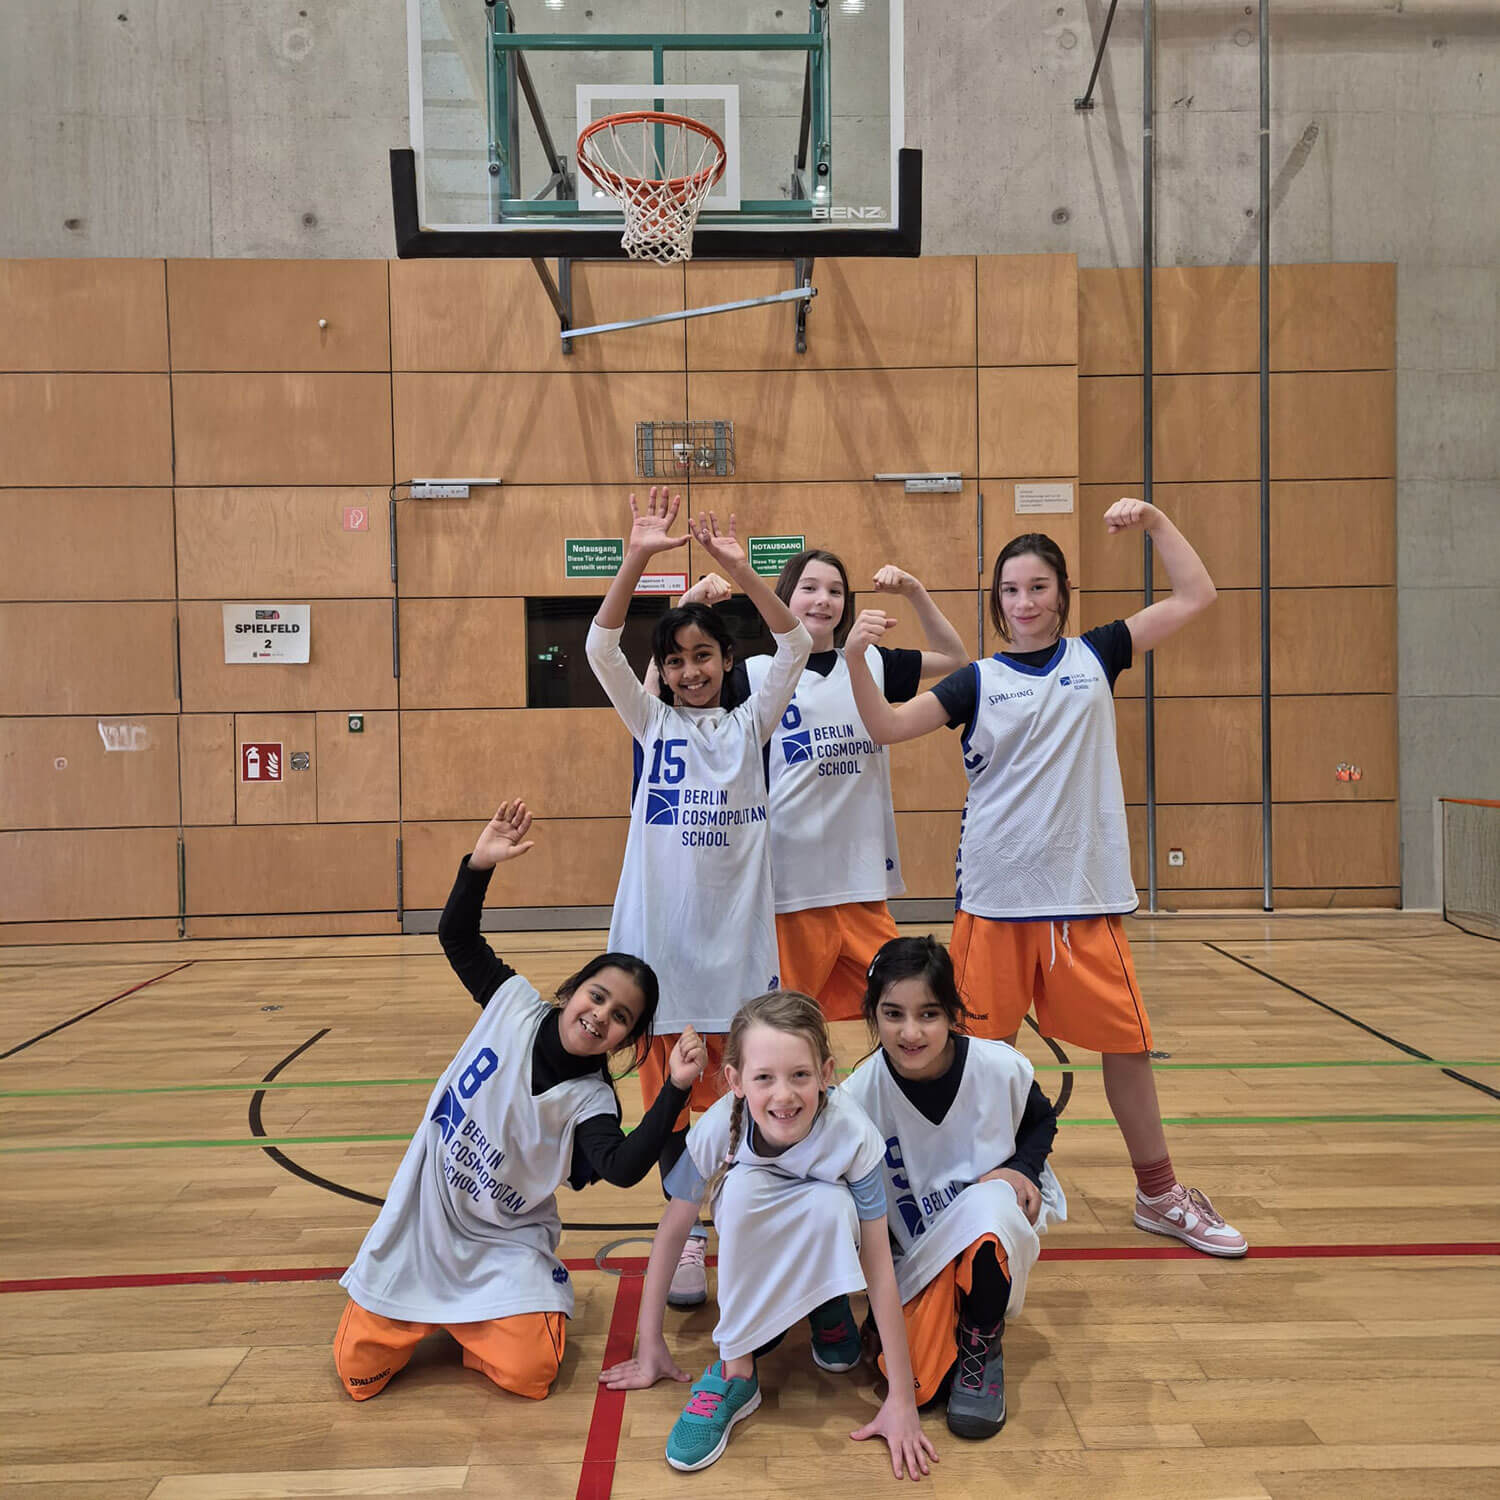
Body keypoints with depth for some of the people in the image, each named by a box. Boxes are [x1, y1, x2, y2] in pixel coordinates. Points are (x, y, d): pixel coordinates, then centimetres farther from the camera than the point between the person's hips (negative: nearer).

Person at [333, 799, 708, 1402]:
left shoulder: (590, 1101, -17)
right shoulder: (515, 1004, -10)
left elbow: (623, 1167, -36)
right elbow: (457, 937, -6)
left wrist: (676, 1087, -46)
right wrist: (480, 863, -21)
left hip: (503, 1247, -1)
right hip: (422, 1224, 2)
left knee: (529, 1373, -20)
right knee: (358, 1370, 0)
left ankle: (483, 1320, 11)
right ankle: (428, 1314, 29)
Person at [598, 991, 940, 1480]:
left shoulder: (852, 1134, -34)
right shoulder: (718, 1129, -30)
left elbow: (878, 1262, -27)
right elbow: (671, 1232, -16)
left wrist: (901, 1399, -25)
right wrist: (649, 1346, -9)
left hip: (824, 1246, -1)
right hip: (752, 1247, 1)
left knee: (833, 1203, -36)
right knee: (743, 1183, -34)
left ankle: (831, 1311, -3)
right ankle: (736, 1370, -20)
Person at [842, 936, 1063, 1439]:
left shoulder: (1000, 1067, -18)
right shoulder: (860, 1094, -17)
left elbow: (1042, 1121, 5)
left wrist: (1023, 1168, -14)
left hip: (998, 1216, -1)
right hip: (918, 1251, 1)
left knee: (987, 1206, -37)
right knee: (915, 1382, -18)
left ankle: (982, 1346, -9)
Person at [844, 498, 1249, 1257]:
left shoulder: (1095, 656, 6)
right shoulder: (979, 680, 2)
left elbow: (1196, 596, 7)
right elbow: (887, 725, -7)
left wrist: (1153, 519, 0)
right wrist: (856, 660, -22)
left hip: (1087, 890, 1)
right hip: (995, 896, -1)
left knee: (1126, 1041, 9)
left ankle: (1159, 1193, 28)